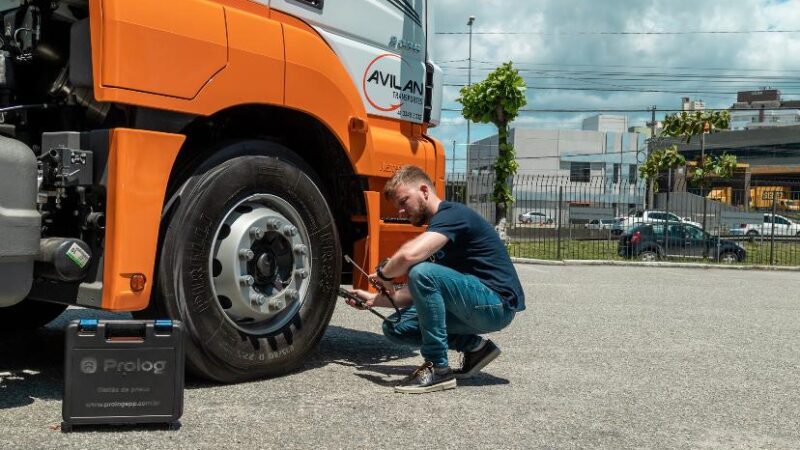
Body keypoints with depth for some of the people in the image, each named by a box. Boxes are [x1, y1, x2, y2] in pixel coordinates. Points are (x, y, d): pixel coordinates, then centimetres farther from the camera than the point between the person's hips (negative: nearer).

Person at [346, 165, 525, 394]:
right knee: (395, 327, 2)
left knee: (422, 273, -30)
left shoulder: (453, 214, -14)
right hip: (475, 306, 10)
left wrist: (383, 274, -14)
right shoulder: (437, 226, 15)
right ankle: (474, 346, 8)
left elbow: (409, 254, -34)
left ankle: (438, 368, -18)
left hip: (497, 304, -10)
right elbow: (417, 293, 18)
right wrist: (374, 299, 8)